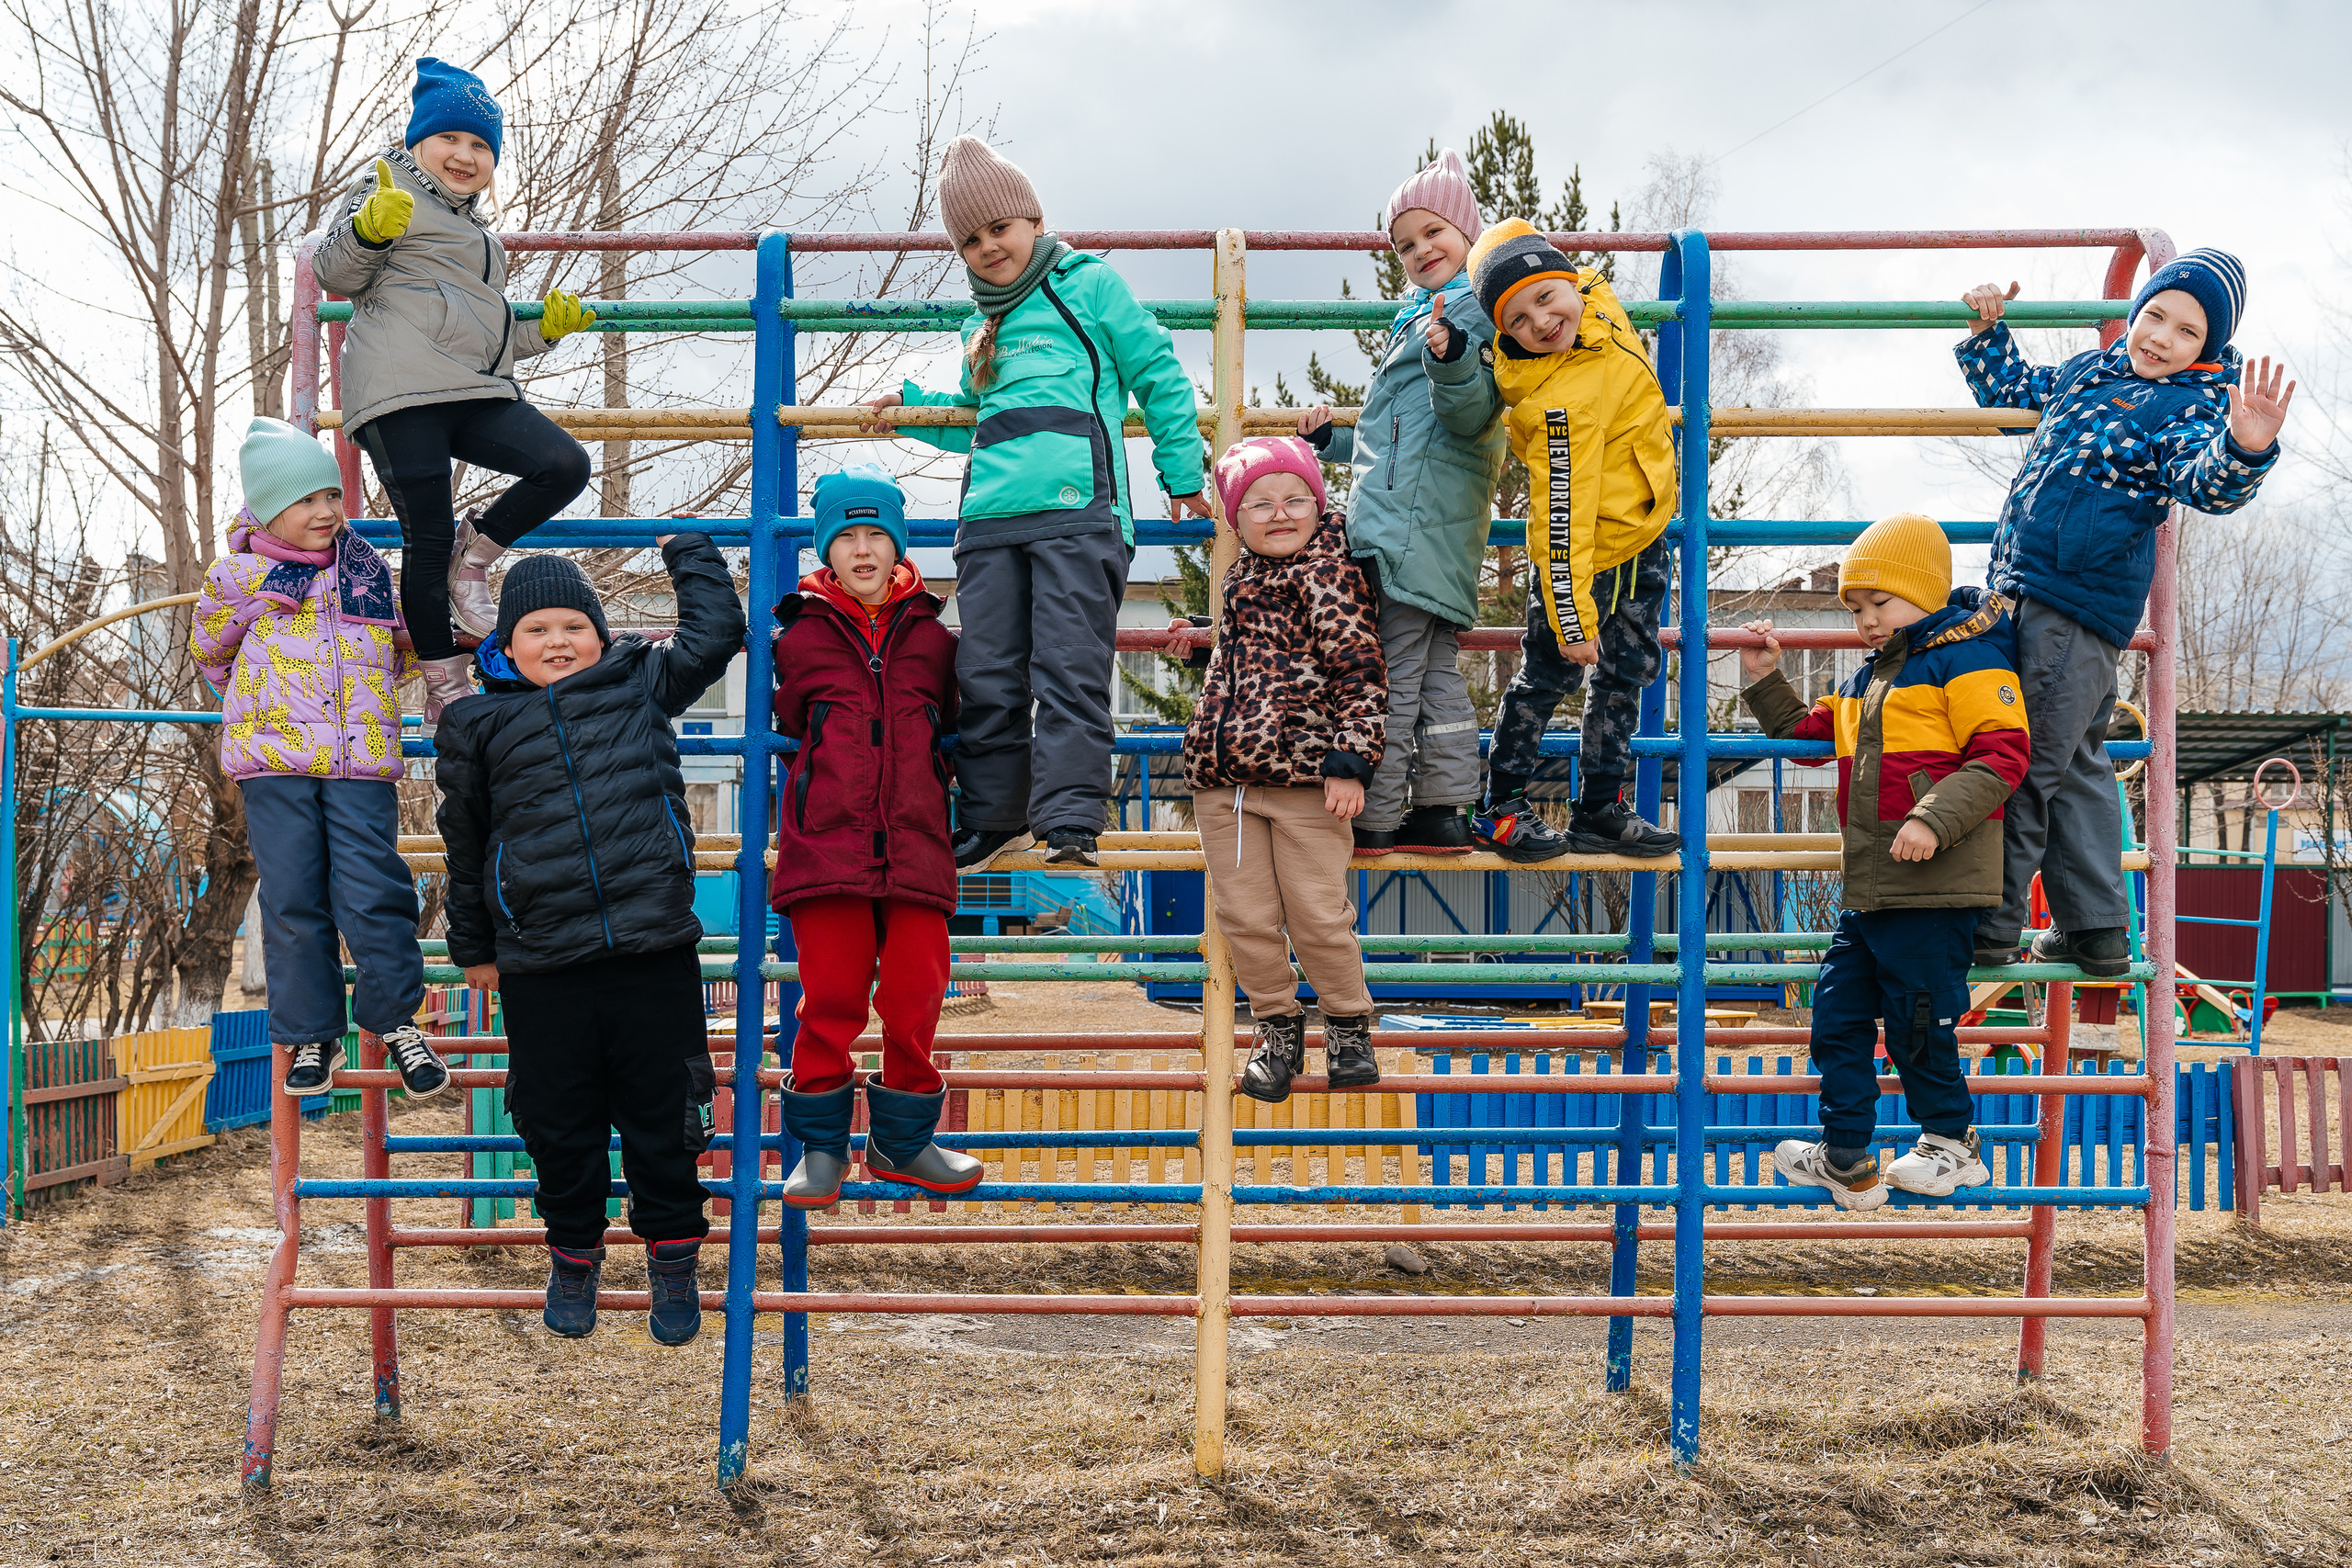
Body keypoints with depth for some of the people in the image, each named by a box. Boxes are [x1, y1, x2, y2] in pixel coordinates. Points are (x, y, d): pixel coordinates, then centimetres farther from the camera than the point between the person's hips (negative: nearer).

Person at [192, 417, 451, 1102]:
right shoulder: (240, 578, 4)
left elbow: (408, 643, 28)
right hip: (274, 761, 0)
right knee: (292, 901, 1)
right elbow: (210, 652, 20)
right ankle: (312, 1035, 13)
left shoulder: (373, 575, 10)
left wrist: (372, 689, 15)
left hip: (362, 762, 1)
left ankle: (395, 1018, 10)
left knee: (372, 893, -8)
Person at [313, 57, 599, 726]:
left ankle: (472, 558, 3)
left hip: (476, 394, 7)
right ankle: (444, 687, 0)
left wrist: (542, 329, 24)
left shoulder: (476, 231, 34)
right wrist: (366, 228, -21)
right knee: (427, 539, -9)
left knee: (565, 465, -16)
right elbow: (336, 275, -2)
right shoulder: (390, 188, 10)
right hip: (402, 393, -7)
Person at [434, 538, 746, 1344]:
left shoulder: (639, 686, 9)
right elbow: (466, 839, 17)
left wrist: (689, 552, 25)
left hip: (654, 952, 0)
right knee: (560, 1121, 8)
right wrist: (473, 945, 21)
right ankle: (574, 1257, 27)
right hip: (540, 970, 0)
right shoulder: (479, 724, 8)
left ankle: (673, 1257, 20)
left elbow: (716, 634, 17)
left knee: (663, 1112, 4)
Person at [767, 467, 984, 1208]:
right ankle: (821, 1146, 10)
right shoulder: (801, 638, 9)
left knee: (915, 996, -1)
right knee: (831, 999, -4)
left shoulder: (932, 639, 12)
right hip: (826, 844, -2)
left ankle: (903, 1141, 16)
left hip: (915, 846, 2)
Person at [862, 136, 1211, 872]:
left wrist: (1182, 473, 7)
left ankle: (1071, 822, -15)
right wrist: (911, 405, 26)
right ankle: (993, 819, 14)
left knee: (1068, 669, -13)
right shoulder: (981, 326, 27)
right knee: (987, 675, 3)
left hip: (1077, 508, -6)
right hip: (990, 519, 6)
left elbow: (1159, 376, 10)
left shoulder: (1090, 285, 11)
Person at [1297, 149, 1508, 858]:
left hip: (1417, 520, -11)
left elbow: (1471, 416, -18)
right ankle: (1443, 812, 11)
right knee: (1434, 667, 9)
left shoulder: (1474, 307, -5)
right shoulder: (1421, 316, 27)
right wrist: (1333, 440, 39)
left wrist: (1451, 359, -36)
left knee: (1389, 667, -9)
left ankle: (1375, 817, -8)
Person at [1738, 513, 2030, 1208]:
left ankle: (1951, 1141, 20)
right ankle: (1845, 1158, 15)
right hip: (1869, 886, 9)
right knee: (1838, 1014, 8)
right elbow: (1808, 732, 32)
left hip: (1934, 886, -9)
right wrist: (1765, 680, 17)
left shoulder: (1966, 659, -7)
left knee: (1917, 1019, 0)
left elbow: (2001, 755, -15)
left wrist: (1934, 818, -25)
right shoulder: (1866, 681, 20)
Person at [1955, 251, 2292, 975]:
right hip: (2027, 592, 9)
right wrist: (1987, 330, 20)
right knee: (2075, 765, 15)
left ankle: (1990, 922, -1)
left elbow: (2207, 480, -29)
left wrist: (2243, 449, -50)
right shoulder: (2089, 372, 15)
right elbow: (2009, 389, 33)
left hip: (2078, 608, -9)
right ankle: (2096, 930, 24)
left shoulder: (2191, 405, -8)